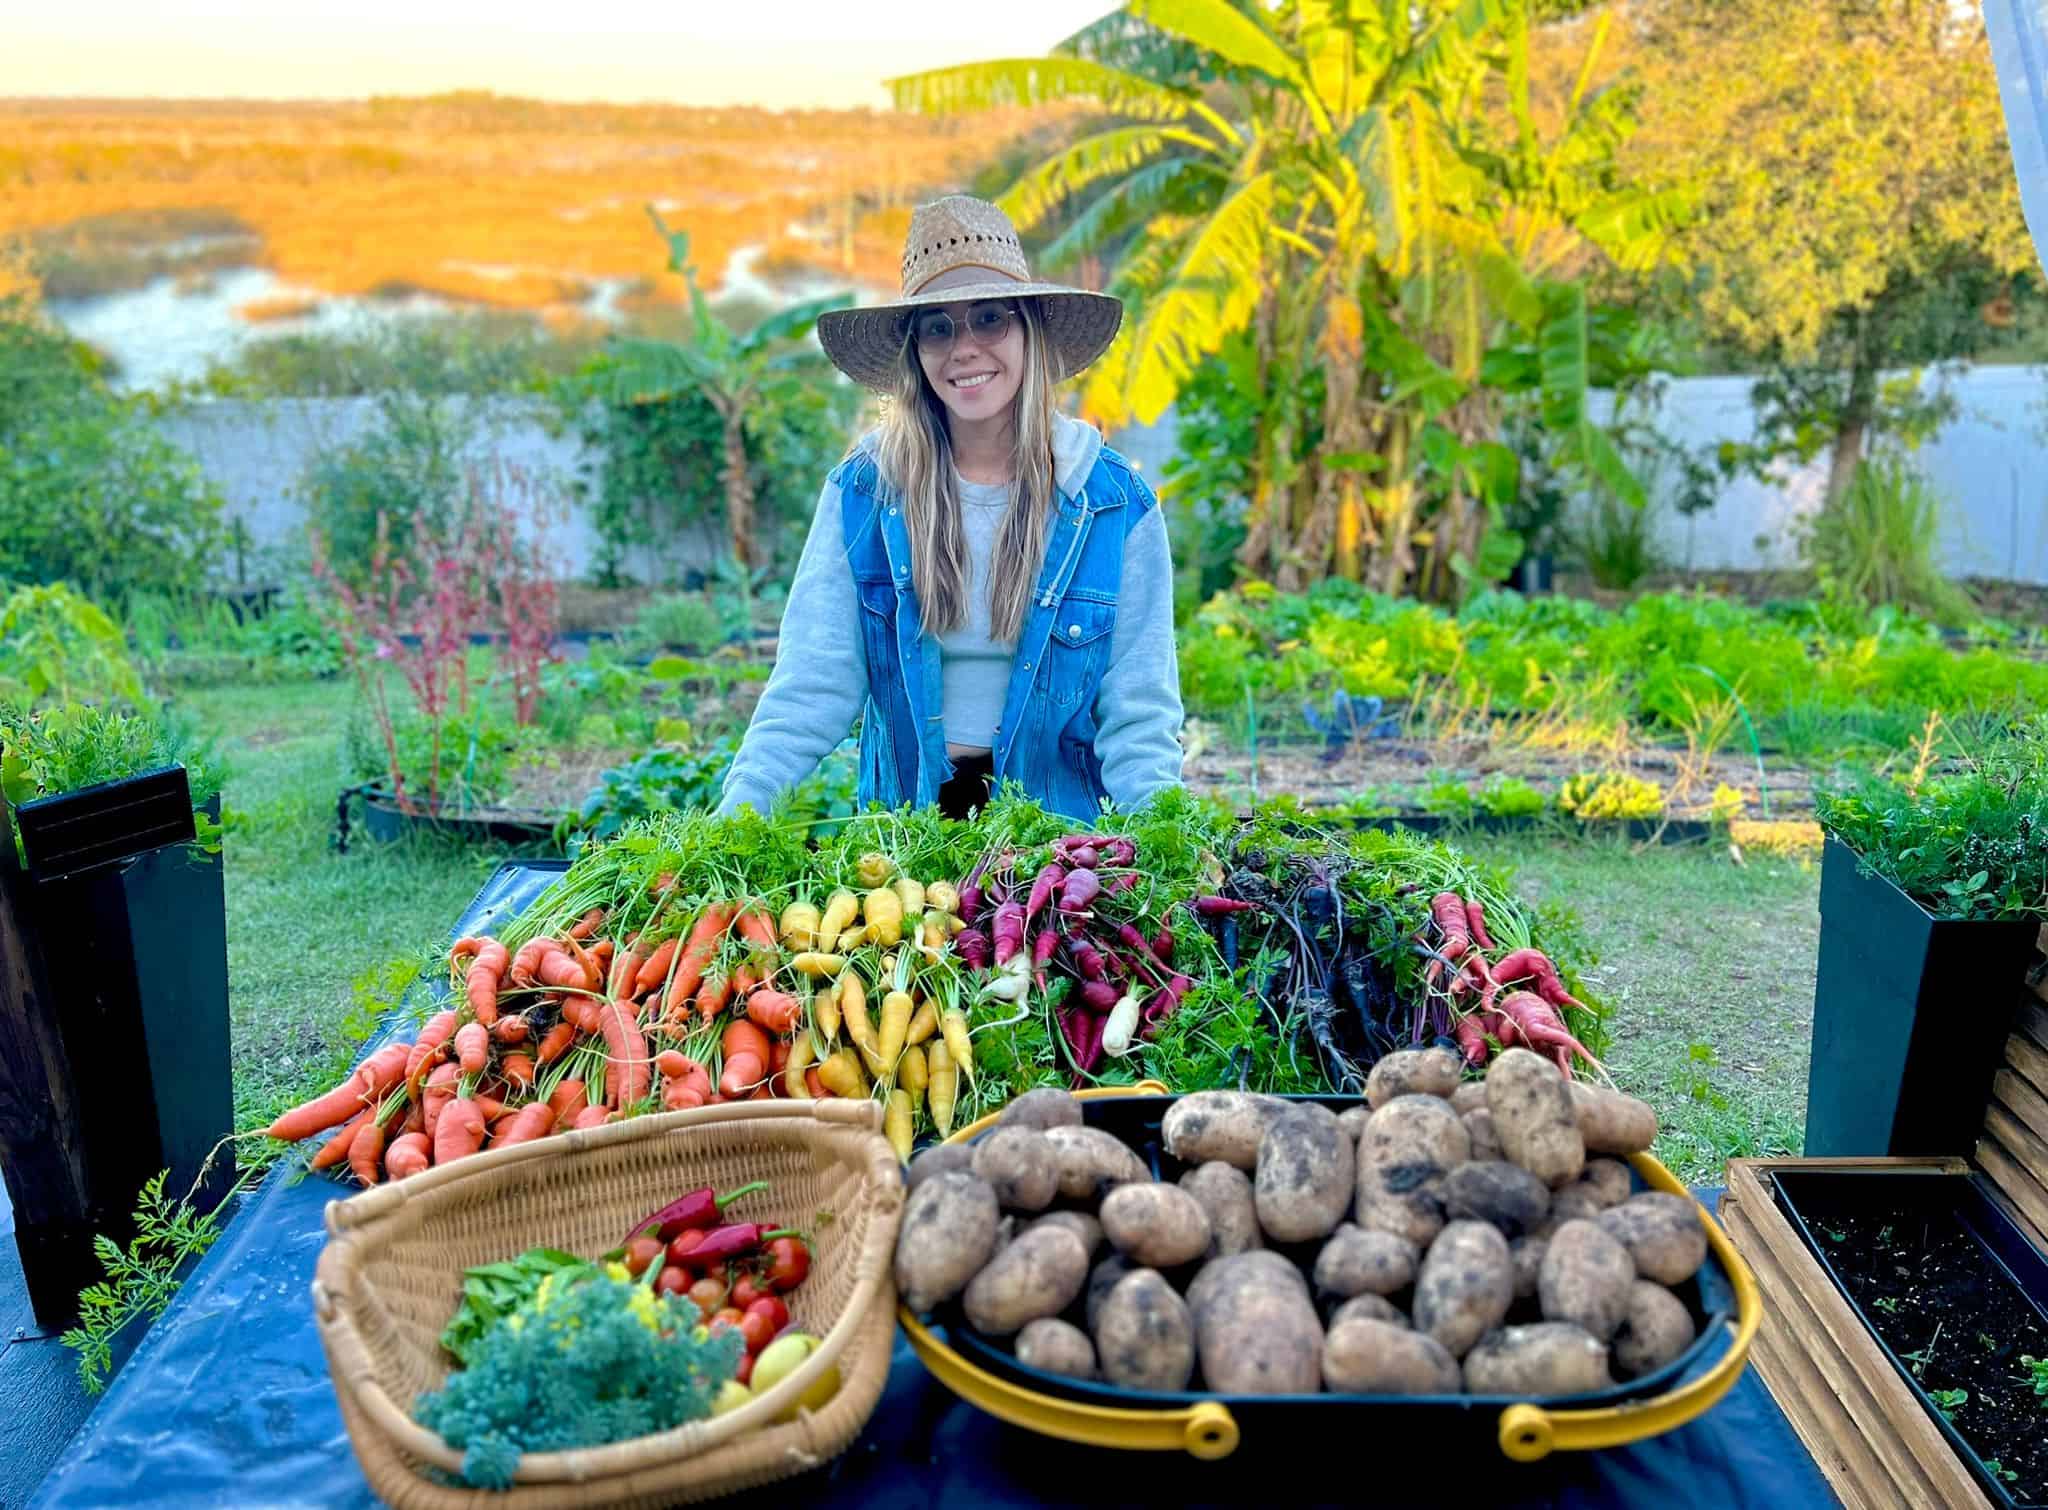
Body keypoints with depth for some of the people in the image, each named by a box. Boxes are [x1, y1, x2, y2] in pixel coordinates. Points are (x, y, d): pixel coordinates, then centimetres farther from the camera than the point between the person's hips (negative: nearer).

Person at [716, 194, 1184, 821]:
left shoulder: (1114, 502, 0)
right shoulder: (861, 492, 1)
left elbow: (1139, 717, -1)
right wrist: (734, 821, -15)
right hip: (904, 825, 1)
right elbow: (808, 690, -2)